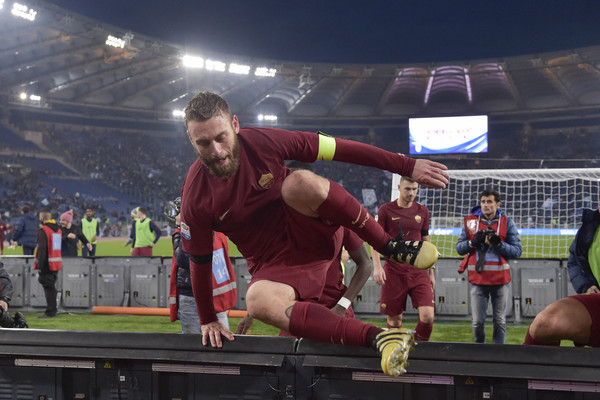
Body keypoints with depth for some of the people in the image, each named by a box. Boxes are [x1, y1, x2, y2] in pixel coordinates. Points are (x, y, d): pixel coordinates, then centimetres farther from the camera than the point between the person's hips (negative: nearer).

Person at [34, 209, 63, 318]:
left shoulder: (43, 230, -13)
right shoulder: (58, 229, 13)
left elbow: (42, 249, -18)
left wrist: (40, 266, -17)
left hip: (47, 264, -8)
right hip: (57, 264, 8)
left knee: (48, 287, -5)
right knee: (51, 286, 16)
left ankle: (50, 312, -5)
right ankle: (53, 309, 21)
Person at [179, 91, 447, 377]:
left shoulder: (261, 142, -15)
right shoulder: (196, 197, -15)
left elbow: (338, 149, -13)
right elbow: (199, 261, 0)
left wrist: (408, 166, -13)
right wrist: (208, 320, 6)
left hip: (314, 232, 0)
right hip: (272, 264, 0)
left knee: (301, 181, -32)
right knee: (258, 300, -36)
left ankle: (392, 248, -17)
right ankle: (376, 338, -44)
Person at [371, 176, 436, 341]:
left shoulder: (422, 211, 9)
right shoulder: (386, 210, -1)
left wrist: (431, 272, 16)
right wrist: (377, 266, -13)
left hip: (419, 272, 2)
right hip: (394, 272, -2)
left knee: (427, 316, -11)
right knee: (395, 319, 2)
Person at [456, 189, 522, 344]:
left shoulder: (507, 222, 3)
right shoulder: (470, 221, 7)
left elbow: (517, 251, -3)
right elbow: (459, 248, 6)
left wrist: (499, 244, -18)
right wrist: (473, 242, -12)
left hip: (500, 279, -1)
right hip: (478, 279, 1)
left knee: (500, 322, 6)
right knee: (478, 322, 3)